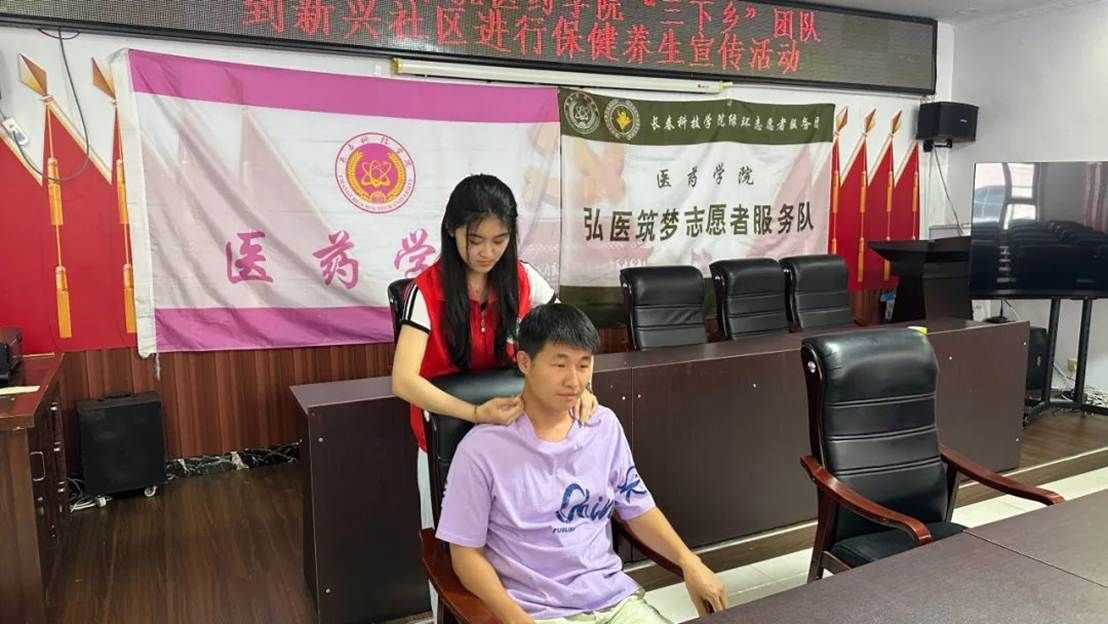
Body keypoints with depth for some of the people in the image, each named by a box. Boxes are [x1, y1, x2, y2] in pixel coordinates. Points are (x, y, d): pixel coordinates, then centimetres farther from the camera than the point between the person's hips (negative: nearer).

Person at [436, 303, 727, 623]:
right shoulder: (481, 449, -12)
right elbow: (466, 553, -7)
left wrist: (687, 560, -4)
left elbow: (638, 509, 10)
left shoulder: (605, 426, 3)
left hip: (616, 597, 4)